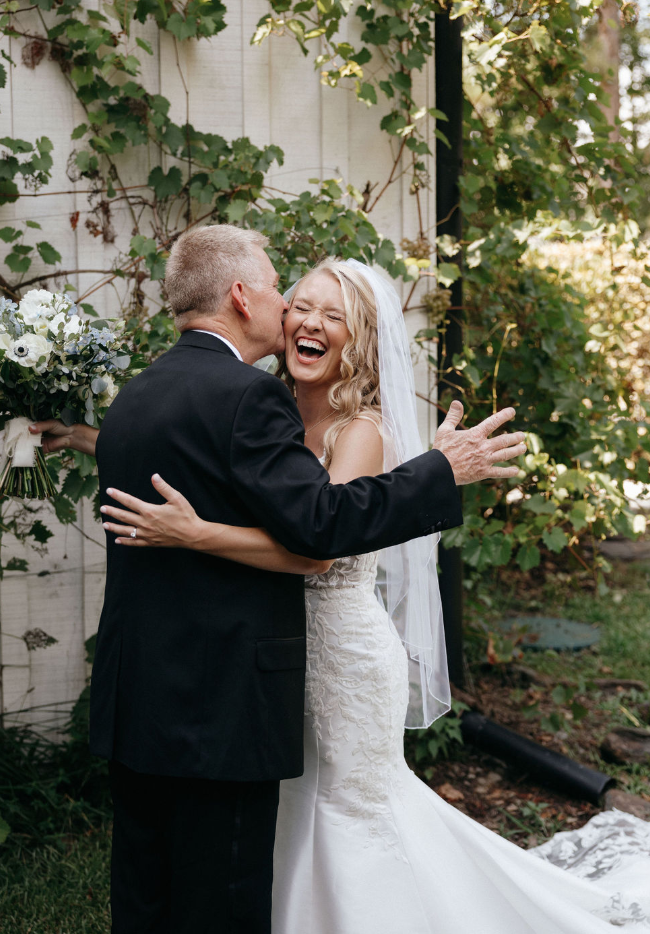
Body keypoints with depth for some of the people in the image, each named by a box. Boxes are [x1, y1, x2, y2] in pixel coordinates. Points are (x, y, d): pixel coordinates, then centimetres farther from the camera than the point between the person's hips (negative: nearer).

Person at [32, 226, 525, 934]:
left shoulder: (129, 399, 12)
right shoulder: (248, 397, -15)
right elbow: (322, 523, -20)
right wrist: (443, 470, -12)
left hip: (131, 704, 9)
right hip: (222, 707, -8)